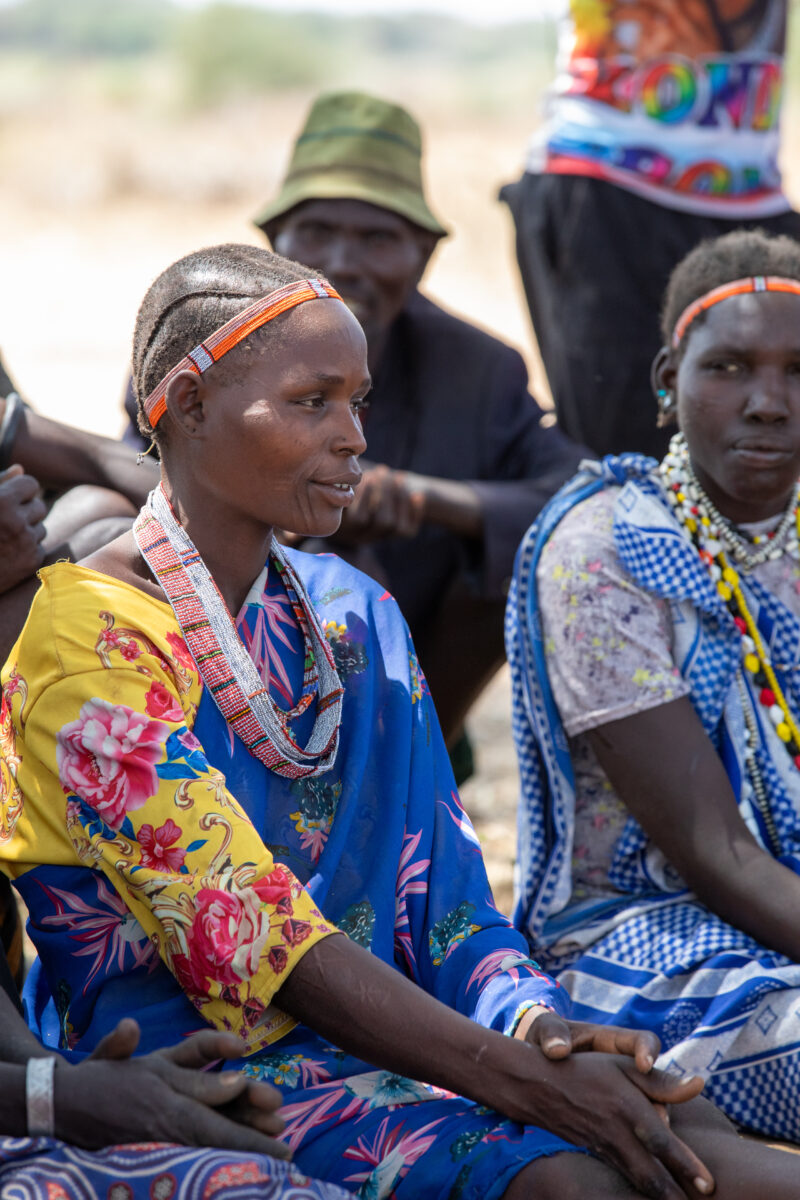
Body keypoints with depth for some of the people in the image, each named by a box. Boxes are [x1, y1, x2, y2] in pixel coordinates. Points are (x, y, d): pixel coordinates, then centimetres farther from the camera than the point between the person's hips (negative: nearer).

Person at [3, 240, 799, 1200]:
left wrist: (534, 1022, -14)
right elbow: (250, 932, -18)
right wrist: (522, 1079, -26)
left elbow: (444, 899, 10)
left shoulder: (352, 616, 15)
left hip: (375, 1042, 6)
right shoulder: (88, 640, -9)